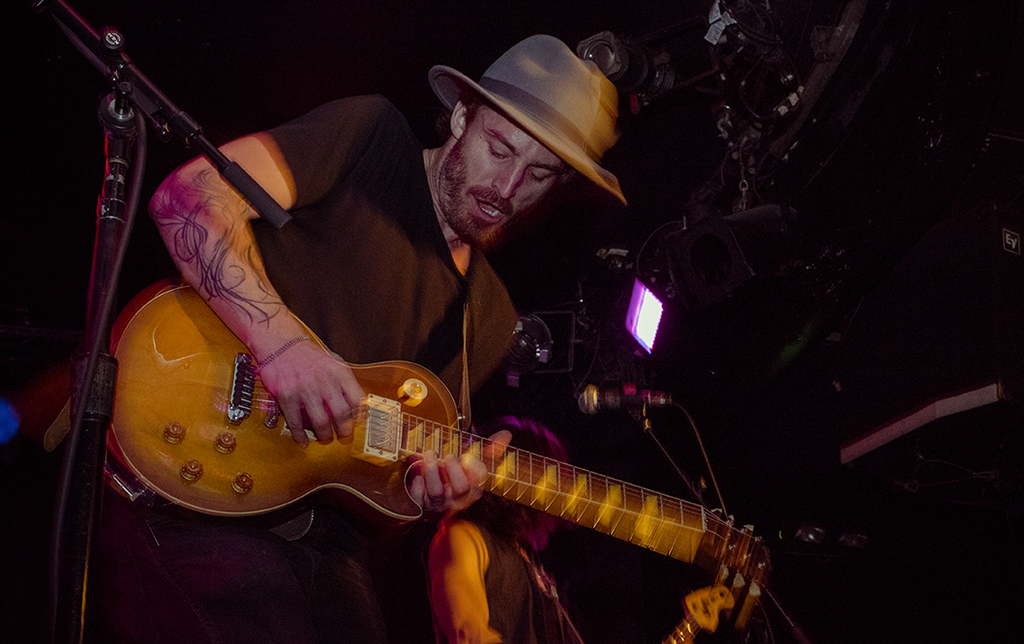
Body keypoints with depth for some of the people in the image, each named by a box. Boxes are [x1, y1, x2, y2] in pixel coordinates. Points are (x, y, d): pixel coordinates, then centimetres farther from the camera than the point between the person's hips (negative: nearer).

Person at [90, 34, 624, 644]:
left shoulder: (493, 318, 17)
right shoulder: (371, 136, -1)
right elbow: (187, 194, -12)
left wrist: (442, 479, -5)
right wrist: (280, 337, -25)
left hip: (323, 542, 7)